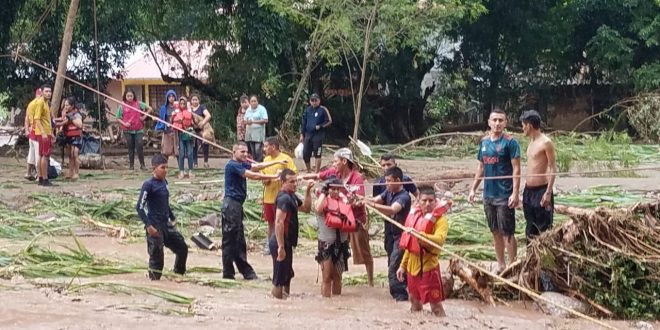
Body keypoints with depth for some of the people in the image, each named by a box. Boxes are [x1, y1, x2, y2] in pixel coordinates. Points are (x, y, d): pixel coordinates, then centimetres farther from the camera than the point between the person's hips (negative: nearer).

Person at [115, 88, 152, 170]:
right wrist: (124, 123, -11)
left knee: (139, 146, -8)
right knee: (130, 147, 6)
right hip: (128, 130, 0)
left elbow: (150, 109, 4)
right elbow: (118, 118, 4)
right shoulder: (122, 106, -1)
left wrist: (144, 117, -3)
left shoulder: (138, 103, 0)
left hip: (138, 130, 0)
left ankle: (142, 164, -1)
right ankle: (131, 164, 16)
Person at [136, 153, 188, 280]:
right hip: (155, 227, -7)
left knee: (182, 247, 11)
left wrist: (172, 218, 22)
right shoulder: (149, 185, -13)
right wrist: (148, 225, -22)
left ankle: (179, 273, 29)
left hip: (166, 225, 7)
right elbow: (139, 207, -16)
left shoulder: (164, 182, 8)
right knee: (157, 255, -4)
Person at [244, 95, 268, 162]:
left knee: (258, 151, -12)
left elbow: (265, 120, -11)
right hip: (249, 134, 6)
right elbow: (245, 121, 22)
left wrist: (253, 121, -15)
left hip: (258, 134, -6)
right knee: (252, 151, 5)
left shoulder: (261, 109, -3)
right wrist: (247, 122, -4)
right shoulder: (248, 110, 18)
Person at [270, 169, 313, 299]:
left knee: (287, 276, 21)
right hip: (281, 243, -10)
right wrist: (281, 247, -27)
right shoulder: (284, 198, -20)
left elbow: (306, 208, 23)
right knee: (279, 278, -4)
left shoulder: (292, 196, 11)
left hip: (287, 243, 10)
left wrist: (308, 191, 9)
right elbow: (279, 223, -26)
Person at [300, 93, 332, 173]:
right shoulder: (307, 110, 10)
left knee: (317, 154, -2)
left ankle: (317, 172, 7)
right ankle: (308, 171, 21)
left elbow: (329, 122, -3)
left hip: (318, 135, -5)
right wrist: (302, 134, 12)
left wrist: (320, 126, -15)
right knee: (305, 154, 4)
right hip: (308, 135, 5)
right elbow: (303, 123, 15)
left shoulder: (323, 110, -4)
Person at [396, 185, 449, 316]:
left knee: (436, 304, -8)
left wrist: (420, 235, -45)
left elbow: (439, 239, -32)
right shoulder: (414, 216, 9)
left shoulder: (440, 219, -12)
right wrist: (403, 265, 18)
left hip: (428, 266, -7)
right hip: (412, 266, 7)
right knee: (415, 303, 20)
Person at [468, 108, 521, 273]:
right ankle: (501, 266, 21)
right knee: (496, 232, 12)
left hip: (505, 196, -6)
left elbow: (516, 169, -12)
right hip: (488, 194, 6)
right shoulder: (484, 141, 9)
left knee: (507, 233, -3)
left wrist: (515, 193, -19)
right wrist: (473, 189, 13)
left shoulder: (510, 142, -9)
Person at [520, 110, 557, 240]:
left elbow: (553, 168, -14)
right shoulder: (531, 143, 14)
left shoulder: (546, 143, -12)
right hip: (528, 191, 9)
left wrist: (548, 193, -19)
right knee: (531, 231, 12)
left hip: (541, 191, -9)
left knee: (545, 229, -7)